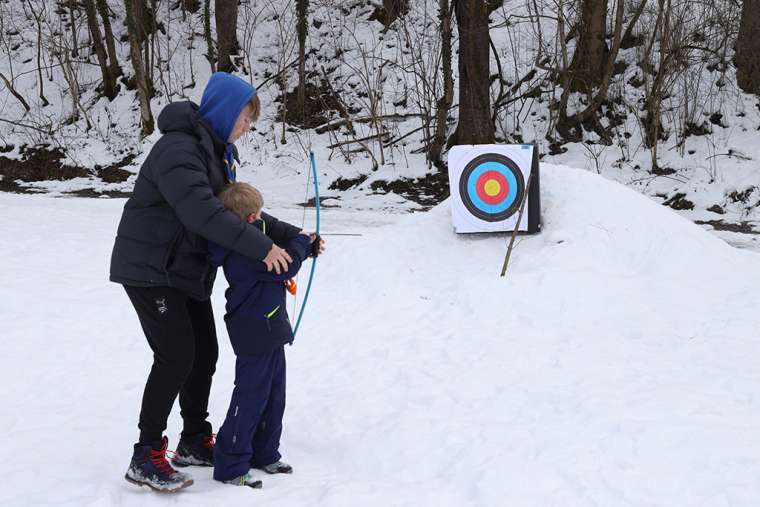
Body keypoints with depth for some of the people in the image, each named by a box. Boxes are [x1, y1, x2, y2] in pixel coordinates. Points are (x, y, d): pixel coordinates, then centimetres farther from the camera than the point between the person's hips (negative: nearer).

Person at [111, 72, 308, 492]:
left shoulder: (216, 152, 12)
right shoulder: (178, 149, -22)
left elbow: (239, 209, 16)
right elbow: (201, 212, -34)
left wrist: (289, 235, 4)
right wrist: (261, 246, -34)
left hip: (188, 271, 10)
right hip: (151, 269, -10)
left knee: (204, 353, 10)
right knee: (176, 355, -13)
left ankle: (195, 442, 24)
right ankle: (146, 458, -5)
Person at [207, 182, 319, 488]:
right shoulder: (245, 251, -23)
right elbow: (285, 266, -22)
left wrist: (307, 247, 17)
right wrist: (302, 242, -6)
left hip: (269, 331, 11)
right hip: (255, 333, -11)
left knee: (273, 396, 19)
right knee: (250, 397, -5)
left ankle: (264, 454, 31)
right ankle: (230, 466, 2)